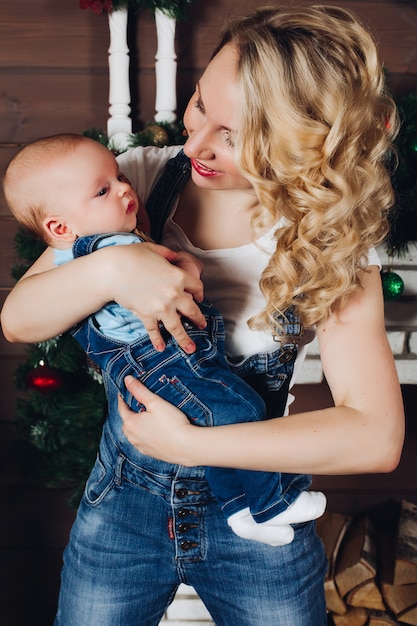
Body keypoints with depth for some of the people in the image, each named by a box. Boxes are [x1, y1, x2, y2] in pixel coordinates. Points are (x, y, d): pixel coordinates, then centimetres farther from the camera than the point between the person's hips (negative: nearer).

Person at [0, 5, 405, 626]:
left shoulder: (333, 237, -16)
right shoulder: (142, 179, -10)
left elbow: (377, 435, -24)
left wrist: (189, 443, -27)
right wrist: (111, 267, -31)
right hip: (126, 494, 2)